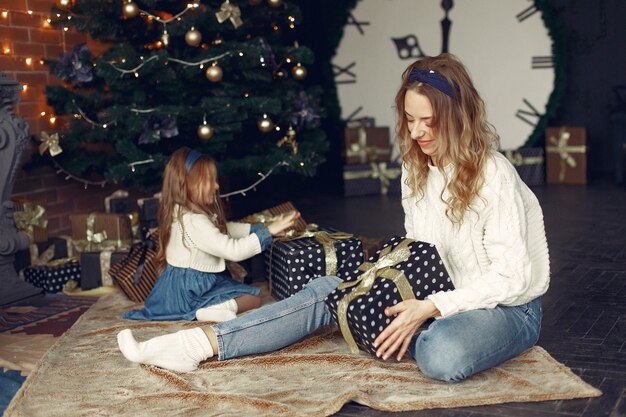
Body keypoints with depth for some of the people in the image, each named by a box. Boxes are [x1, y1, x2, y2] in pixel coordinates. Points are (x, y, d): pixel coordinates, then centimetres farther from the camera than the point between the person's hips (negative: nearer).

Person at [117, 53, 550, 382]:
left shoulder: (494, 177, -21)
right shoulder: (416, 169, 2)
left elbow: (512, 277, -21)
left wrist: (430, 308, -27)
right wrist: (410, 305, -12)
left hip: (507, 307, -5)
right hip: (435, 299, 6)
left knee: (442, 355, -41)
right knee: (327, 291, -10)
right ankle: (200, 345, -14)